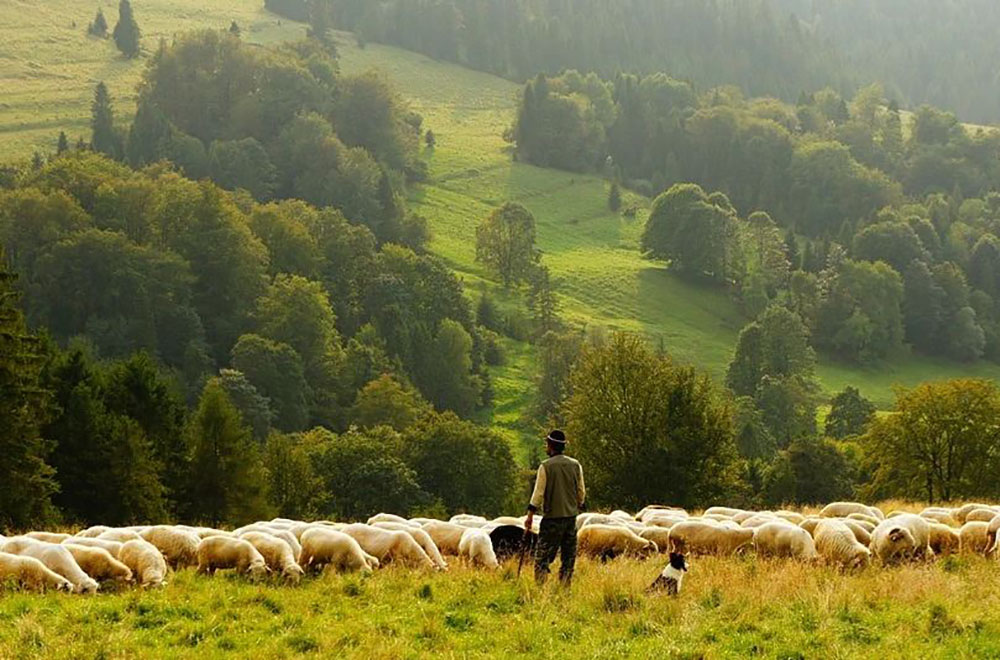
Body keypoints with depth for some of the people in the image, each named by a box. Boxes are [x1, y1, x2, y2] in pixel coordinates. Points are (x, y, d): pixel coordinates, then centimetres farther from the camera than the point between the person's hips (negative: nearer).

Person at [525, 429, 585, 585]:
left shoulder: (546, 467, -9)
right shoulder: (575, 465, 4)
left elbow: (538, 493, -9)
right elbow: (581, 492, 9)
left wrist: (530, 515, -3)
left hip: (552, 518, -4)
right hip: (571, 517, 4)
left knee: (542, 556, -1)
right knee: (568, 556, 10)